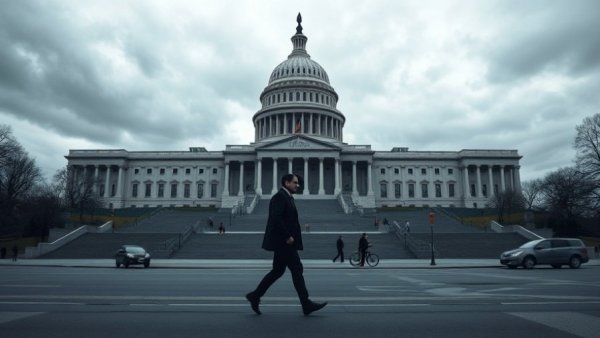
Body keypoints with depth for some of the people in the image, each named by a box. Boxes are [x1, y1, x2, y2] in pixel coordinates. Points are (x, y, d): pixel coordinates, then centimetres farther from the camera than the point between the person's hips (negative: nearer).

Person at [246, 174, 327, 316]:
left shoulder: (287, 197, 18)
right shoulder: (279, 197, -13)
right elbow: (276, 219, -24)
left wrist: (288, 236, 11)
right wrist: (287, 236, -21)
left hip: (282, 242, 10)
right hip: (283, 241, -10)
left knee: (277, 271, 13)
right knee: (297, 269, -5)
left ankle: (255, 296, 20)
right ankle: (306, 305, 1)